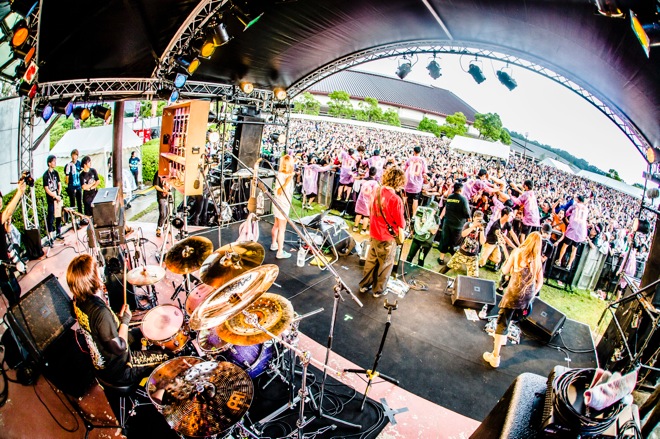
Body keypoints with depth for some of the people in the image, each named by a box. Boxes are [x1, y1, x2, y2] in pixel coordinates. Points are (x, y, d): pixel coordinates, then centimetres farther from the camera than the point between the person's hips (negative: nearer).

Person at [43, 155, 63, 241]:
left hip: (58, 197, 6)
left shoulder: (56, 172, 9)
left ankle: (58, 233, 23)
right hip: (51, 199, -6)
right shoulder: (46, 175, -9)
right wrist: (55, 197, -12)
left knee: (59, 216, 11)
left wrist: (59, 195, -1)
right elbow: (46, 189, -11)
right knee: (51, 217, -3)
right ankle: (50, 236, 2)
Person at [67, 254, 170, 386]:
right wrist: (125, 320, -18)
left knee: (140, 332, 28)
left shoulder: (78, 300, -12)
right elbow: (119, 348, -29)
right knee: (166, 357, 4)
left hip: (98, 360, 9)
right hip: (117, 371, -9)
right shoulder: (100, 312, -39)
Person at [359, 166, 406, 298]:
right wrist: (403, 223, 3)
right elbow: (401, 223, -18)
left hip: (374, 234, 6)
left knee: (371, 261, 21)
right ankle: (378, 290, 27)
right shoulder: (395, 199, -26)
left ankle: (364, 285, 35)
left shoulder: (376, 191, -4)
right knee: (385, 265, 13)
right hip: (387, 238, -6)